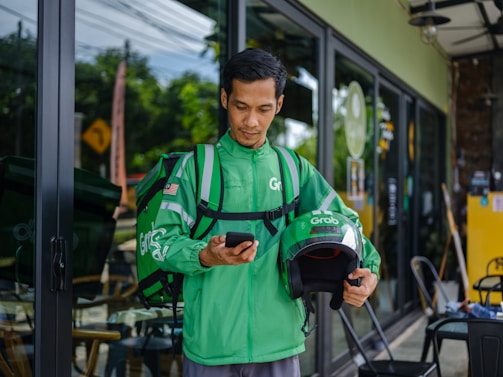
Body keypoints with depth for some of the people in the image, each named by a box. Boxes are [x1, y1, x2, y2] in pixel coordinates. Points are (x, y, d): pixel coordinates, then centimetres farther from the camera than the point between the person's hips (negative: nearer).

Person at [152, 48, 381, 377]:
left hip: (279, 342, 3)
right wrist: (207, 257, -25)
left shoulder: (296, 170, 9)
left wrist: (367, 268, -11)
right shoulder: (195, 167, 1)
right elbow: (164, 241, -5)